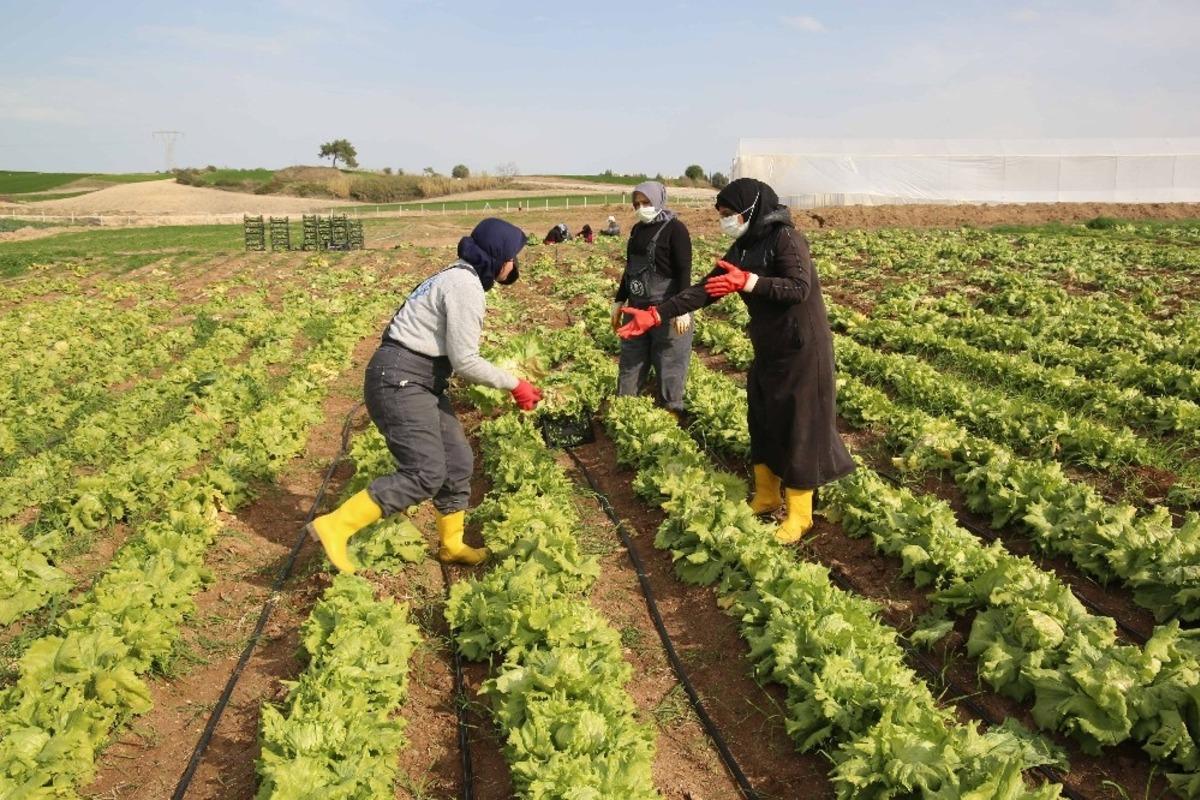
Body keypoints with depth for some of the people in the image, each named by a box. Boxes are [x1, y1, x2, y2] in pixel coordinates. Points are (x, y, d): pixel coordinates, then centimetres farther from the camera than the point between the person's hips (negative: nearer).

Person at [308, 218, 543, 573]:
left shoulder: (460, 277, 15)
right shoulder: (467, 286, -16)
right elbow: (464, 360, -17)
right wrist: (513, 384, -8)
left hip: (420, 381, 10)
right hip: (400, 380, -10)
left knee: (457, 462, 13)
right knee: (426, 473, -14)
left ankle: (452, 544, 28)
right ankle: (335, 527, -10)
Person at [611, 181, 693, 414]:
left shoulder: (675, 229, -9)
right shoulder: (638, 229, 12)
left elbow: (684, 272, -15)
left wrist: (682, 309, -21)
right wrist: (619, 301, 19)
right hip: (638, 309, 7)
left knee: (669, 369, 0)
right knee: (629, 367, 13)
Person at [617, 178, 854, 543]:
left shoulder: (786, 238, -15)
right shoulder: (743, 249, 8)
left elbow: (800, 288, -26)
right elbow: (705, 290, 4)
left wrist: (748, 282, -35)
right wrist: (655, 314, -4)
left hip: (803, 349, -8)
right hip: (768, 349, 8)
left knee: (799, 427, -1)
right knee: (762, 421, 15)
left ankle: (799, 514, 10)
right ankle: (766, 498, 31)